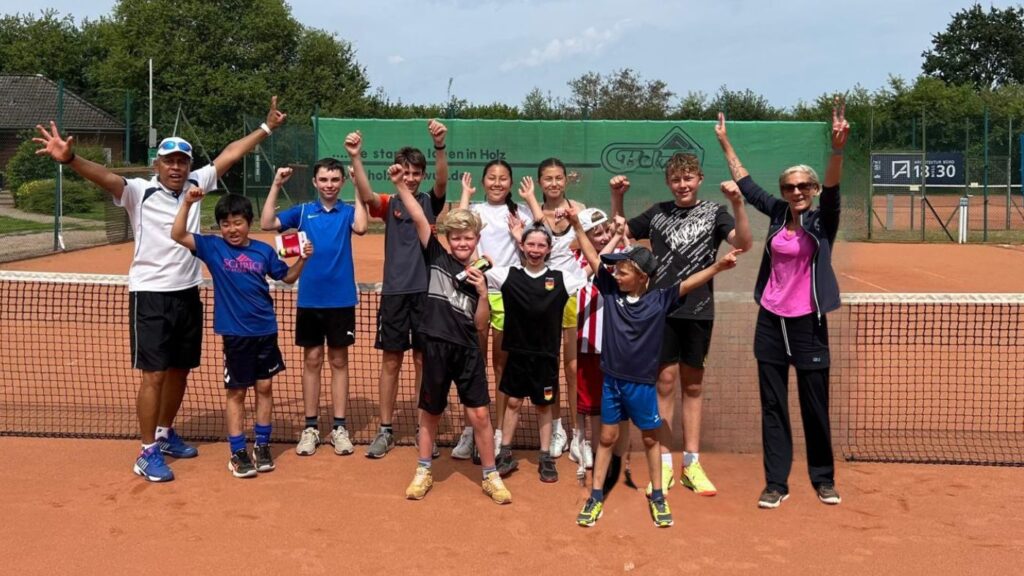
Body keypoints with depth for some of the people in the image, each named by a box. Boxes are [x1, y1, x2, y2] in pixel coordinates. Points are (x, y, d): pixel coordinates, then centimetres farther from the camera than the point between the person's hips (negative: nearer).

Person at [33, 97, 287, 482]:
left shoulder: (196, 185, 5)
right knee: (154, 375, -6)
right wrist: (70, 158, -46)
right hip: (151, 296, -6)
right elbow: (105, 176, -27)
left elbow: (230, 154, 11)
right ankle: (147, 454, 4)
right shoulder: (139, 192, -9)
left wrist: (266, 128, 15)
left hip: (188, 294, 6)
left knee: (180, 371, 15)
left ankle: (165, 434, 34)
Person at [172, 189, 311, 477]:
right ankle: (238, 452, 15)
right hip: (235, 333, -2)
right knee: (236, 392, 6)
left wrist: (302, 259, -3)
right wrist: (187, 203, -23)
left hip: (265, 331, 2)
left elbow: (287, 277, 14)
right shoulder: (213, 247, -3)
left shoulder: (263, 250, 2)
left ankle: (262, 445, 24)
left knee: (264, 387, 10)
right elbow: (177, 235, -14)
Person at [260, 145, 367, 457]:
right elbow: (267, 223, -7)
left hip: (341, 299, -1)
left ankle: (339, 427, 14)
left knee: (338, 361, 7)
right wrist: (276, 185, -12)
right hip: (309, 299, 1)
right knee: (312, 360, 8)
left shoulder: (347, 211, 1)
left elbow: (360, 227, -21)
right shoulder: (302, 211, 4)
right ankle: (310, 427, 16)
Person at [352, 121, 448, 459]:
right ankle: (386, 430, 15)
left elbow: (442, 181, -16)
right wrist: (354, 157, -33)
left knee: (423, 361, 6)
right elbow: (366, 195, -16)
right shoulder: (388, 205, 5)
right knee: (391, 361, 6)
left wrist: (439, 146, -34)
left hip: (425, 291, 0)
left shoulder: (430, 202, 5)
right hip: (394, 292, 0)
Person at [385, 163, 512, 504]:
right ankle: (423, 472, 28)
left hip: (468, 351, 1)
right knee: (431, 412, 11)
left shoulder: (479, 276, 7)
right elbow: (420, 220, -9)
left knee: (479, 414, 1)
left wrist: (482, 293, -8)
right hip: (436, 346, -1)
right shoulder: (437, 258, 2)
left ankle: (491, 476, 16)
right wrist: (401, 185, -16)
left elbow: (480, 324, 5)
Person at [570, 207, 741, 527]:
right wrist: (576, 225, -5)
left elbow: (689, 283, -19)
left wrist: (718, 266, -33)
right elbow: (592, 257, -1)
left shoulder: (659, 300, -9)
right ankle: (596, 497, 19)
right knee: (607, 437, 10)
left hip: (642, 383, -2)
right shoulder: (610, 291, -2)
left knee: (650, 439, 12)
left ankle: (657, 497, 26)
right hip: (612, 380, 2)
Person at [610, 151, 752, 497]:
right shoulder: (657, 213, 8)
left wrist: (738, 205, -26)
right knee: (665, 382, 0)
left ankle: (691, 464, 17)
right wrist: (617, 198, 6)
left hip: (698, 311, 0)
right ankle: (665, 465, 8)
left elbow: (743, 243, -12)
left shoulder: (714, 212, 3)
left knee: (693, 385, 8)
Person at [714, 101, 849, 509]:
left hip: (808, 323, -3)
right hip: (771, 321, 3)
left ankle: (823, 478, 24)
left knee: (814, 406, 6)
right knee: (772, 405, 6)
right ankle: (776, 482, 14)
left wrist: (837, 149, -41)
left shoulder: (822, 221, -5)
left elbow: (832, 190, -24)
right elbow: (747, 185, 15)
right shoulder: (778, 213, 5)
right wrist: (724, 143, 19)